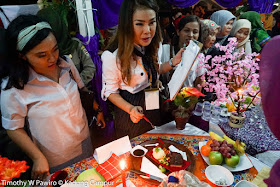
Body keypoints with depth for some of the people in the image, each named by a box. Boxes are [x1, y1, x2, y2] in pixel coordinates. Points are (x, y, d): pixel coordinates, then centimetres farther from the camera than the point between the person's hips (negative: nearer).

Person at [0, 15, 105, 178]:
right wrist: (38, 158, -15)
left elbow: (82, 89, 5)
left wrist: (97, 109, 5)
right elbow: (14, 129, -15)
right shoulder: (13, 88, -25)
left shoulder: (66, 65, -12)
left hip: (85, 141, 4)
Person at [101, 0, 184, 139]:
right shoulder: (112, 57, -29)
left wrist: (173, 62, -8)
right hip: (129, 113, -6)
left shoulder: (150, 48, -7)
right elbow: (110, 91, -17)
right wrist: (130, 108, -32)